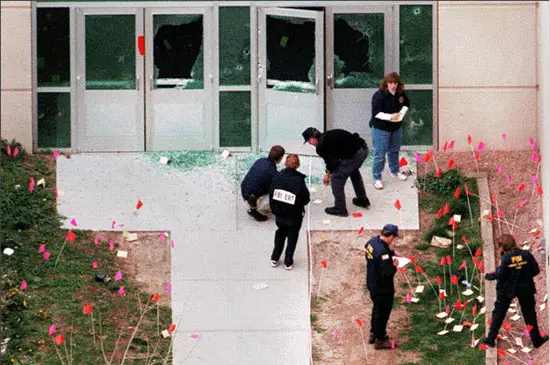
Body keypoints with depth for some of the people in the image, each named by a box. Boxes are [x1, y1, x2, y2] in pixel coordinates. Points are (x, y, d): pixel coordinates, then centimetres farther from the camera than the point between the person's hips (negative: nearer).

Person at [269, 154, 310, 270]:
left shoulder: (278, 178, -14)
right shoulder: (299, 180, -23)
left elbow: (272, 196, -6)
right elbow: (306, 199, -13)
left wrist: (275, 210, 9)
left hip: (279, 215, 3)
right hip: (294, 217, -3)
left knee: (280, 235, 26)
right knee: (292, 238, 17)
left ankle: (275, 259, 32)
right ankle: (288, 262, 22)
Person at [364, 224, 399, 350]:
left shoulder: (372, 241, -5)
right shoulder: (383, 252, -33)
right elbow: (387, 272, -33)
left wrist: (392, 253, 7)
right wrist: (394, 265, -15)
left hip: (372, 284, 9)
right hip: (382, 289, -9)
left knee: (377, 309, 27)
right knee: (382, 312, 9)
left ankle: (373, 334, 43)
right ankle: (380, 340, 24)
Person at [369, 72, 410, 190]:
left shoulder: (401, 93, -6)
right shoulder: (379, 95, -24)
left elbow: (406, 104, 11)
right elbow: (376, 113, -24)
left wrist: (402, 112, -10)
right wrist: (390, 116, -33)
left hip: (396, 127, 7)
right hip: (381, 128, -7)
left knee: (394, 151, 23)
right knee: (380, 153, -2)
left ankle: (394, 171, 42)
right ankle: (377, 178, 8)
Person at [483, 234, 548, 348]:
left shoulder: (506, 257, -17)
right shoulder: (526, 254, -8)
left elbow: (499, 275, -19)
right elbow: (536, 270, -5)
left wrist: (488, 276, -1)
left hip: (507, 290, -2)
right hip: (525, 289, 2)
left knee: (498, 314, 11)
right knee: (529, 314, 17)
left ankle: (490, 340, 12)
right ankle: (536, 340, 24)